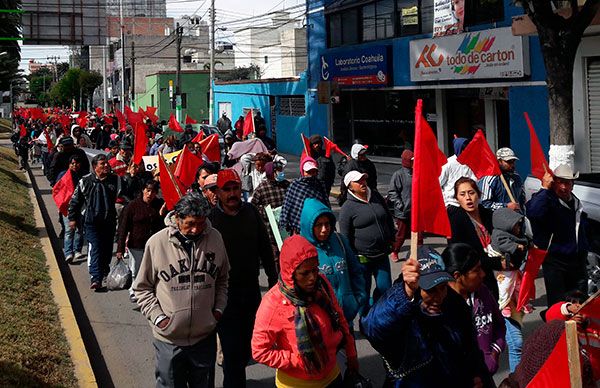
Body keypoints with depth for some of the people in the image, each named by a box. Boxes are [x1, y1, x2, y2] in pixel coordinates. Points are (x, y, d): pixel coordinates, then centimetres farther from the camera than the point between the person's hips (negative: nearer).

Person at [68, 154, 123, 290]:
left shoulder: (115, 180, 1)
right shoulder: (85, 181, -3)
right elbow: (75, 200, 5)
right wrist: (72, 218, 5)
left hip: (109, 221, 3)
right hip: (91, 221, -3)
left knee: (107, 249, 12)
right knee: (96, 248, -12)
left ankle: (104, 272, 35)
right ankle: (96, 278, -15)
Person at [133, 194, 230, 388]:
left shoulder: (215, 238, -3)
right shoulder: (157, 243, -12)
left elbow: (222, 278, 14)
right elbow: (142, 288, -1)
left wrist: (219, 308, 5)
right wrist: (157, 316, -9)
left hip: (205, 336, 2)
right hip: (168, 338, -2)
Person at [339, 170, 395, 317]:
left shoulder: (376, 196, 5)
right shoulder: (348, 208, -12)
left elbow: (389, 218, 19)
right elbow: (345, 237, -10)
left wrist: (391, 238, 13)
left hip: (382, 255, 5)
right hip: (362, 259, -5)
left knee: (385, 288, 9)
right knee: (364, 292, 8)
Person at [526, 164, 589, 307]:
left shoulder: (576, 202, 12)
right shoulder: (547, 201, -14)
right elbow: (532, 212, -39)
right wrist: (545, 188, -31)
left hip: (578, 262, 7)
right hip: (555, 262, -7)